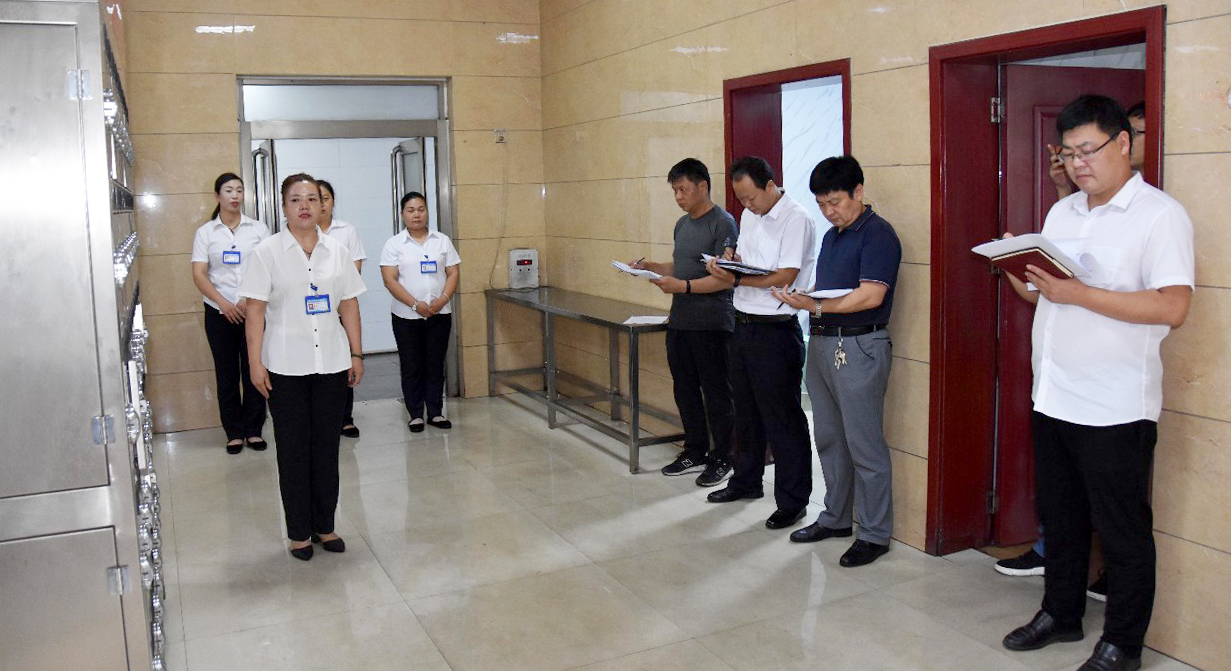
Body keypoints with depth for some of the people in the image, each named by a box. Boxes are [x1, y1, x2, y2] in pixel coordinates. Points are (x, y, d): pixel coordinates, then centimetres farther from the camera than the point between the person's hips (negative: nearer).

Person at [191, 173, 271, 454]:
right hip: (219, 313, 0)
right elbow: (199, 275, -2)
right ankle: (234, 433, 14)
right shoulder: (205, 232, 5)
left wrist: (249, 299, -13)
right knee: (227, 373, 5)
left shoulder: (258, 229, 5)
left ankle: (254, 430, 13)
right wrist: (223, 303, -15)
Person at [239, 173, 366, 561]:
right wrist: (255, 362, -9)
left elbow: (349, 307, 9)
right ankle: (299, 532, 18)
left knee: (327, 448, 9)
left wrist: (356, 354, 7)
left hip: (331, 363, 3)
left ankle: (324, 526, 23)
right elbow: (255, 310, -5)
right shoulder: (268, 252, -2)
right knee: (293, 451, 6)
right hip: (286, 366, -3)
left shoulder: (337, 251, 6)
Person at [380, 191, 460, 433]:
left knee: (435, 365, 7)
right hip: (407, 316, -1)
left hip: (439, 314, 2)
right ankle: (415, 415, 14)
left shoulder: (442, 241, 7)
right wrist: (415, 304, -17)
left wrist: (443, 300, -12)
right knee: (411, 367, 4)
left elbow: (453, 273, 4)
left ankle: (435, 412, 16)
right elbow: (390, 279, -8)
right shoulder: (394, 244, -1)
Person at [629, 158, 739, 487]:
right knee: (685, 390, 15)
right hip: (680, 322, 9)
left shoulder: (722, 224, -12)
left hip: (711, 324, -9)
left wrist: (683, 286, -24)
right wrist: (649, 267, 8)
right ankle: (695, 453, 27)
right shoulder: (682, 224, 16)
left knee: (716, 394, 1)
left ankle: (722, 459, 13)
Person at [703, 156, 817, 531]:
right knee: (746, 412, 19)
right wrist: (726, 265, -3)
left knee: (782, 419, -1)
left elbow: (784, 277, -20)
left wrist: (736, 279, -22)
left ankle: (792, 501, 9)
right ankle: (747, 481, 35)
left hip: (775, 331, -9)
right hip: (743, 326, 9)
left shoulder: (795, 220, -13)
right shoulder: (749, 216, 13)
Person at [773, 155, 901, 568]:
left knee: (864, 445, -2)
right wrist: (800, 298, 0)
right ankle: (836, 518, 29)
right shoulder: (831, 236, 18)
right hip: (822, 344, 9)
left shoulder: (877, 234, -10)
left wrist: (817, 306, -24)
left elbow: (871, 295, -20)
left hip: (859, 347, -9)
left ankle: (875, 534, 9)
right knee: (829, 440, 16)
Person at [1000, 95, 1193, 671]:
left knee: (1122, 532, 6)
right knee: (1060, 519, 19)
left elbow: (1172, 307, -20)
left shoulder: (1159, 214, -9)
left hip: (1115, 408, -7)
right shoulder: (1061, 212, 13)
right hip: (1052, 398, 7)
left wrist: (1079, 294, -24)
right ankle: (1061, 614, 35)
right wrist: (1019, 274, -3)